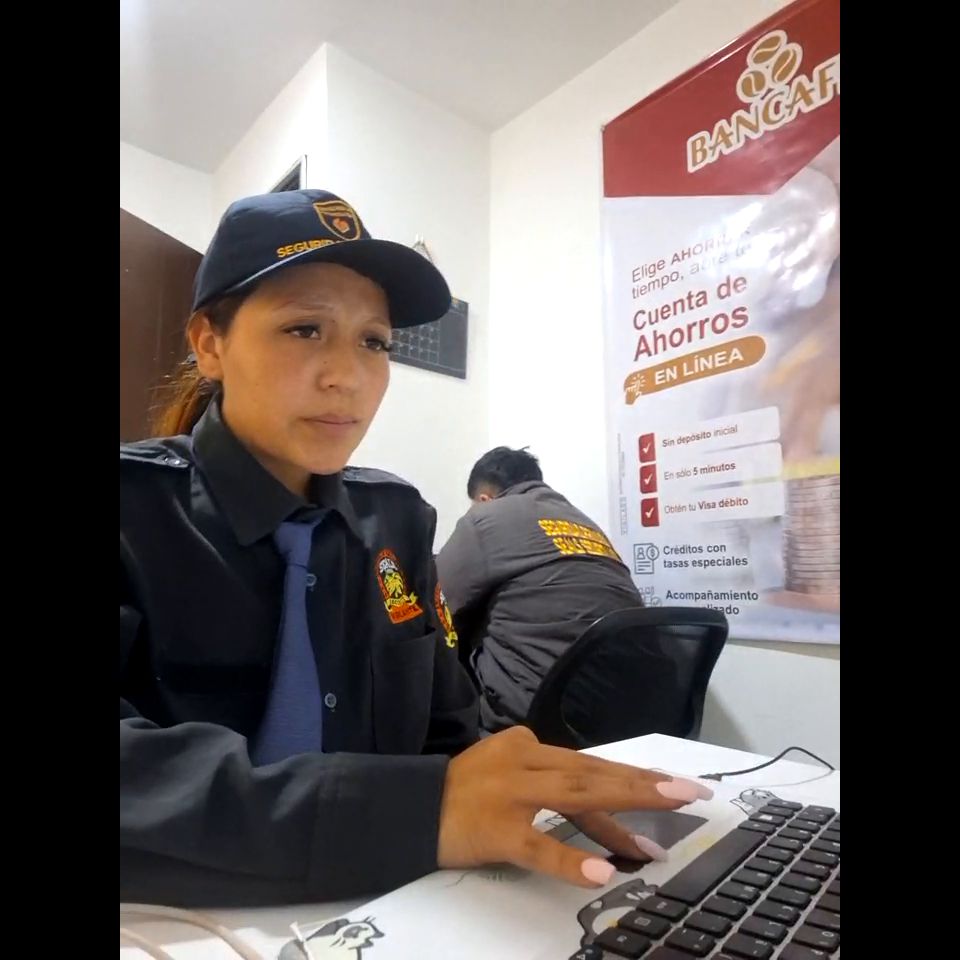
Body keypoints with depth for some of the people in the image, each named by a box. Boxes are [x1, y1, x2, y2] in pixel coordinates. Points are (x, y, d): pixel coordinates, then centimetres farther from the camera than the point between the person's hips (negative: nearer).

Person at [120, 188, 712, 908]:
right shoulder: (131, 506, -13)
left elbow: (444, 735, 3)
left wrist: (530, 791, -15)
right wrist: (415, 810, -36)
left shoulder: (398, 520, 0)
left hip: (371, 909, 5)